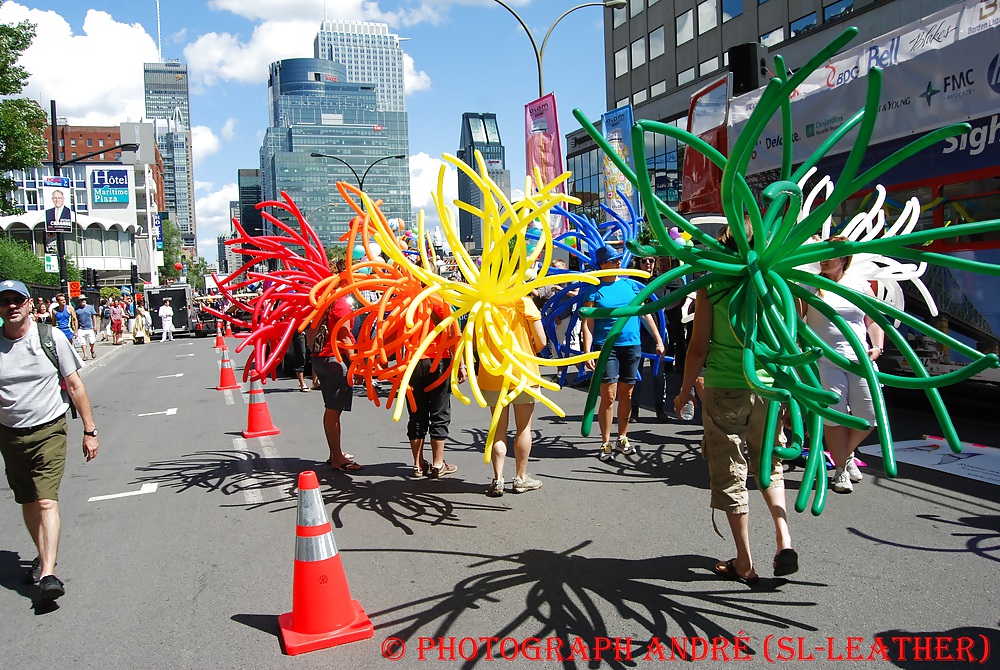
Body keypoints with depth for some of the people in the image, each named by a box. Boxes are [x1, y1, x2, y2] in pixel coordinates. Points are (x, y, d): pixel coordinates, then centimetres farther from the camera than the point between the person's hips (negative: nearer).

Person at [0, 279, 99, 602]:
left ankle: (48, 573, -15)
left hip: (49, 430, -3)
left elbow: (75, 385, -2)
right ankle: (42, 555, 34)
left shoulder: (52, 337, -7)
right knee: (28, 502, 15)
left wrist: (90, 430, -3)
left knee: (46, 501, -13)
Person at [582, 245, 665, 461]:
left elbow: (645, 314, 14)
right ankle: (606, 443, 4)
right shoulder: (595, 290, -1)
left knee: (626, 395, 10)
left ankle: (623, 438, 24)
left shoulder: (631, 285, 9)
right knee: (608, 396, -6)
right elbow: (588, 323, -5)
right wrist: (587, 351, -14)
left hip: (631, 346, 4)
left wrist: (658, 341, 11)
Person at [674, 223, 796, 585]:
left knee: (730, 475, 8)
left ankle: (744, 564, 15)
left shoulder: (711, 287, -6)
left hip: (724, 391, -3)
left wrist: (685, 390, 7)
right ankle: (783, 538, 6)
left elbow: (699, 347, -6)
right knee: (769, 465, 23)